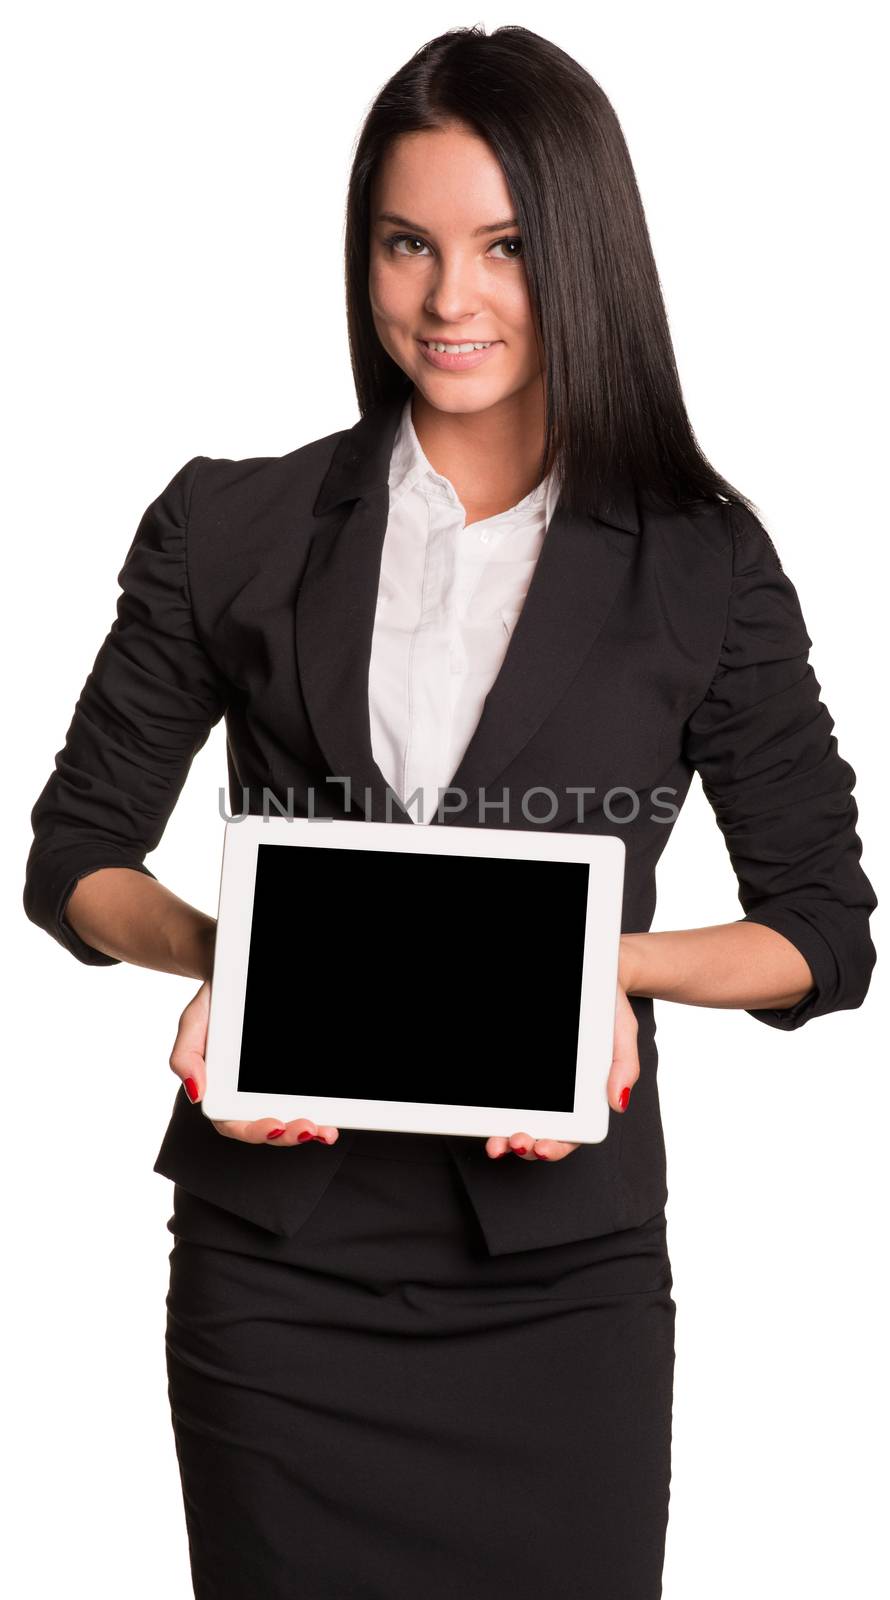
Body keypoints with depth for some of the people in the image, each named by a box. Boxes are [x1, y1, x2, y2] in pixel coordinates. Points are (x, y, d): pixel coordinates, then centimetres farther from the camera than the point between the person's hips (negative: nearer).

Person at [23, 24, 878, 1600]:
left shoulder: (700, 560, 1)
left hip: (563, 1273, 0)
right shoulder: (229, 529, 4)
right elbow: (74, 854, 9)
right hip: (277, 1264, 1)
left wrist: (615, 961, -14)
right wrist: (214, 954, -11)